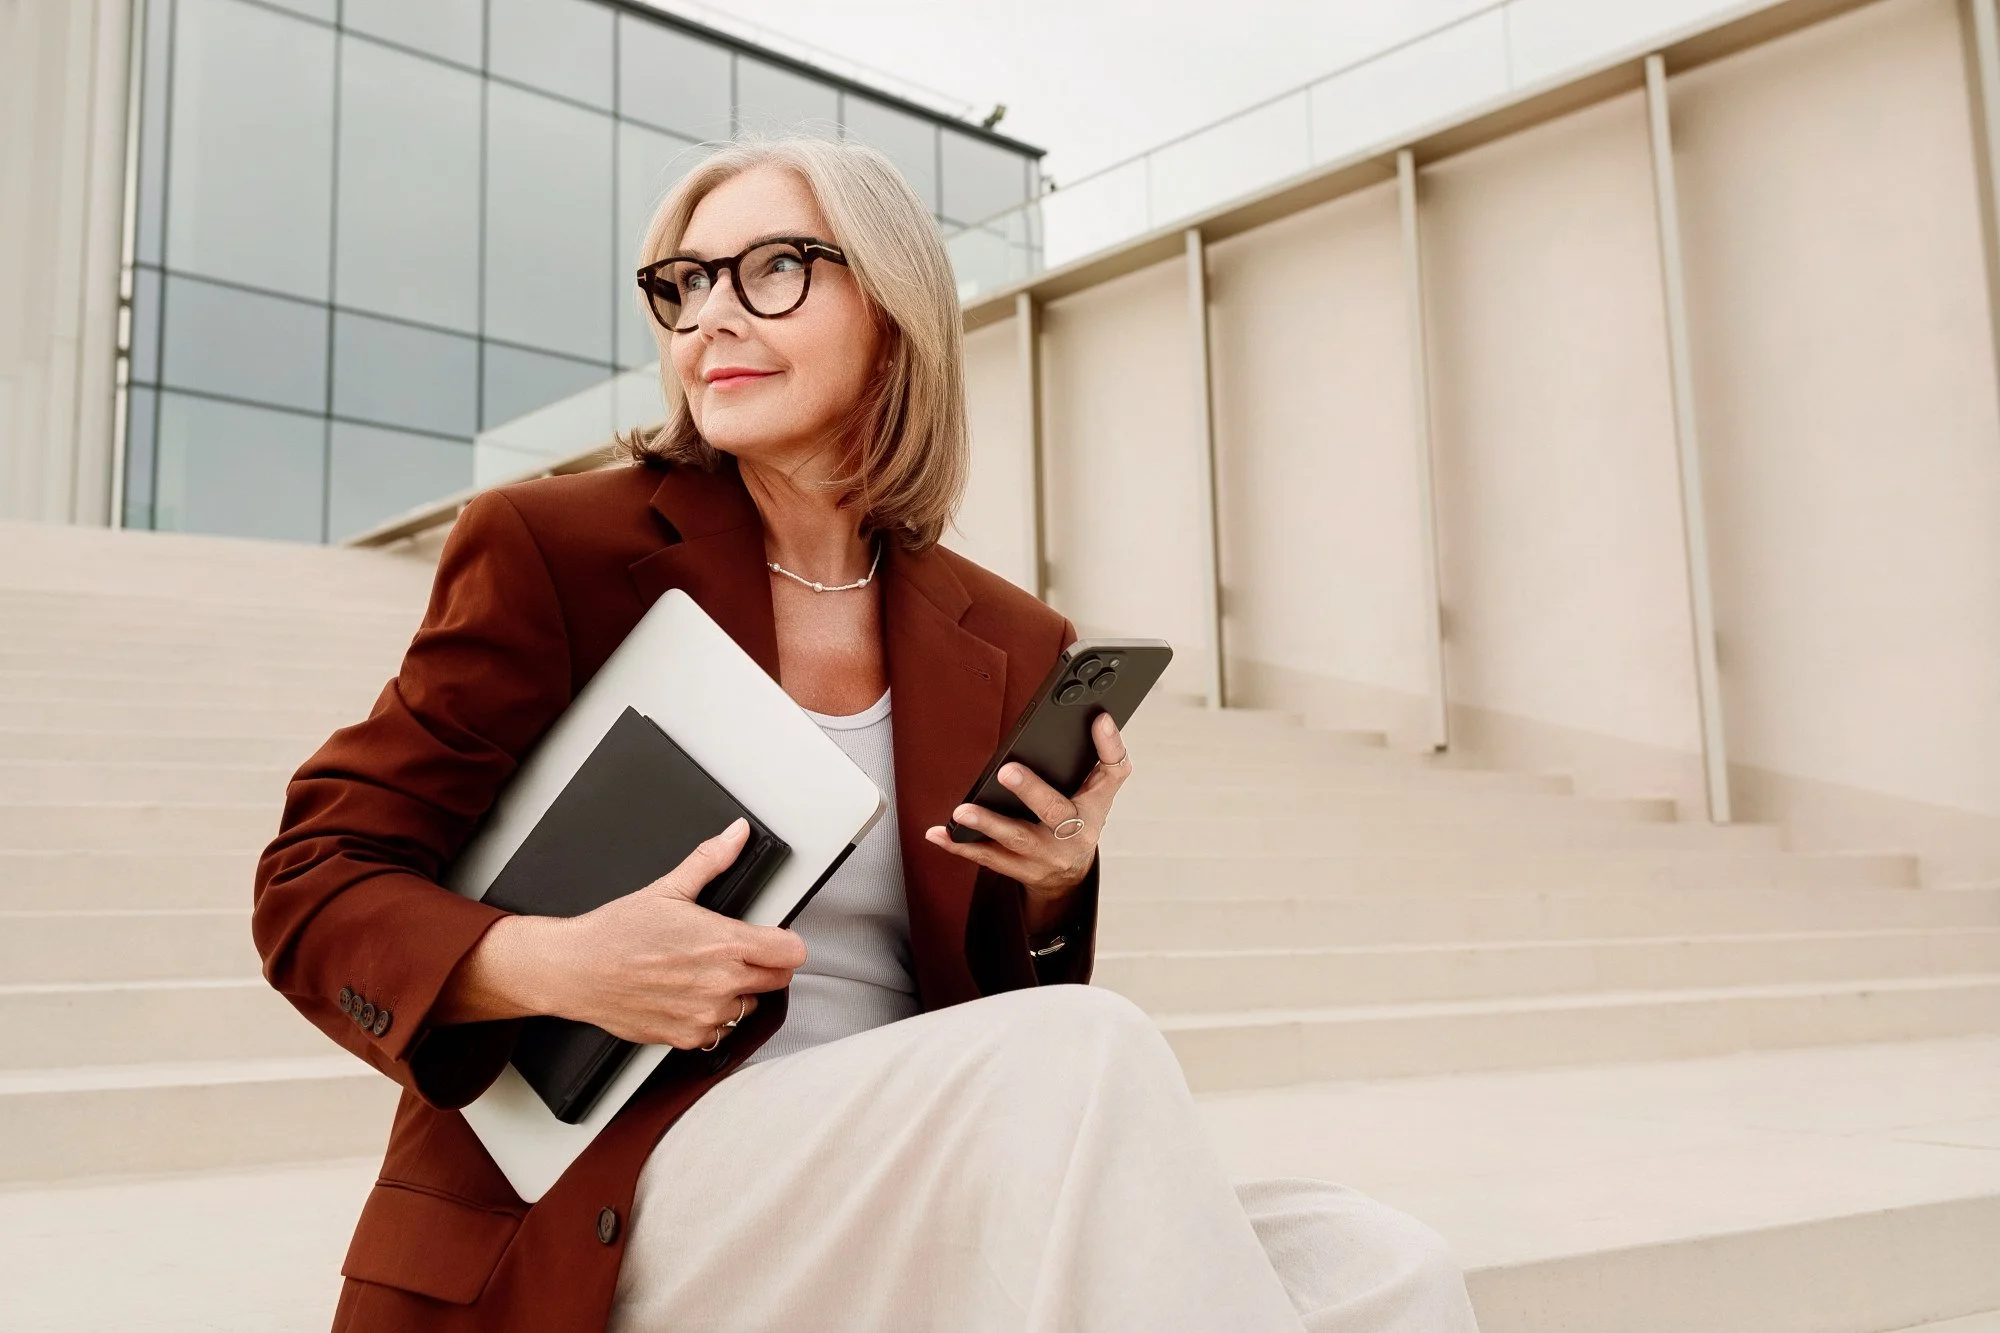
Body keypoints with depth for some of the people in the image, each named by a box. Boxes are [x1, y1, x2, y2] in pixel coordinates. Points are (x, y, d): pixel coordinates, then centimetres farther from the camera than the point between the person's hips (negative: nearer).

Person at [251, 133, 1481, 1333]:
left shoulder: (1011, 649, 9)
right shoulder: (550, 546, -2)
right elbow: (315, 883, -1)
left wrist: (1051, 890, -7)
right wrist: (556, 966, -20)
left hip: (908, 1194, 4)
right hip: (596, 1224, -3)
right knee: (1081, 1057, -30)